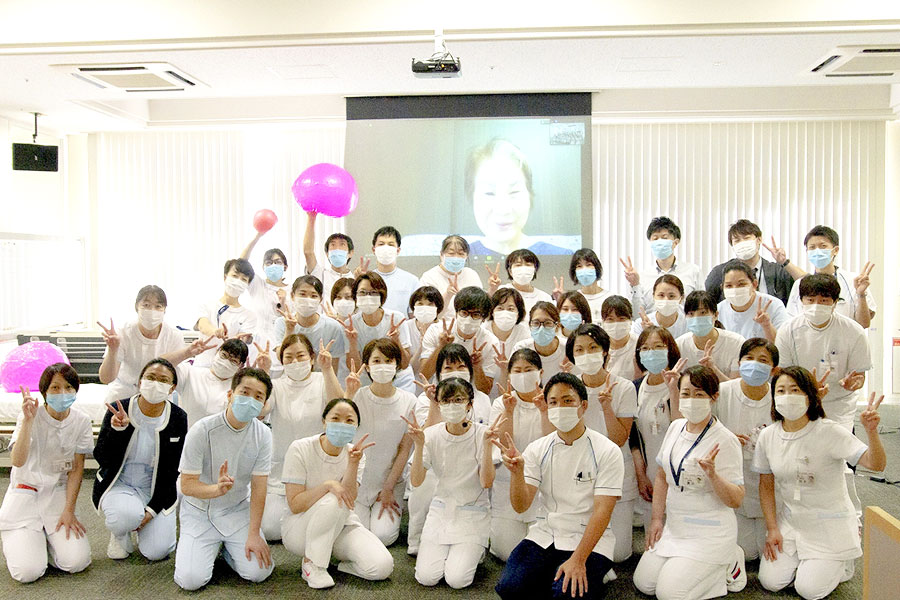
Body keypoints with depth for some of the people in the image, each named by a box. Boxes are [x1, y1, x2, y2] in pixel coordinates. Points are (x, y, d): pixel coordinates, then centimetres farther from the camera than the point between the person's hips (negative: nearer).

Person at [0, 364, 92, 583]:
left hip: (59, 494, 2)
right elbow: (18, 461, -28)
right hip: (25, 495, -2)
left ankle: (50, 538, 17)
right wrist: (28, 420, -35)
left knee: (76, 562, -15)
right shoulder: (30, 417, -13)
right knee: (27, 572, -16)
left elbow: (77, 468, 0)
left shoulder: (81, 421, -4)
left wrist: (69, 510, -7)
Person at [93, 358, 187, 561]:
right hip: (119, 484, -1)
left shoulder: (178, 418, -8)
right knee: (128, 515, -35)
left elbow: (171, 470, -5)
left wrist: (152, 509, -11)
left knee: (156, 552, -14)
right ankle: (119, 534, 3)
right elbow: (102, 459, -13)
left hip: (157, 491, 1)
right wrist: (116, 429, -30)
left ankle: (145, 520, 20)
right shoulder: (118, 411, -11)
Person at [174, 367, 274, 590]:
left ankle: (226, 547, 16)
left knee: (258, 572, -13)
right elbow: (187, 484, -18)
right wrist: (217, 489, -39)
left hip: (238, 510, 2)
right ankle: (189, 546, 16)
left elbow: (258, 487, -9)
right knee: (191, 580, -16)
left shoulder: (263, 435, -11)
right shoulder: (202, 430, -18)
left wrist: (254, 534, -14)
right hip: (200, 512, -2)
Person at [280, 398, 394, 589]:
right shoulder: (300, 449, -14)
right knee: (333, 500, -36)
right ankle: (312, 564, -16)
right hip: (299, 529, -3)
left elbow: (349, 500, -17)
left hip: (340, 526, 3)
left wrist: (353, 463, -29)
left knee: (382, 567, -21)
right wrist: (327, 485, -31)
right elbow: (295, 505, -18)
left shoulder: (355, 454, -3)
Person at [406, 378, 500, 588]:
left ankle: (474, 551, 17)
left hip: (473, 514, -2)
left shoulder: (482, 434, -10)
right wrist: (419, 445, -23)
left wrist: (487, 444, -27)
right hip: (440, 510, 2)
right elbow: (416, 481, -11)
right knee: (426, 577, -11)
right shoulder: (431, 435, -4)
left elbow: (487, 482, -17)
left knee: (456, 579, -15)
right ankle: (447, 549, 20)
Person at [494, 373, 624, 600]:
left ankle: (589, 576, 6)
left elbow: (602, 511, -13)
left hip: (588, 539, -3)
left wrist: (578, 559, -23)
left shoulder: (607, 451, -8)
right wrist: (517, 471, -24)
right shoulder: (538, 449, 3)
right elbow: (521, 506, -4)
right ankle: (551, 576, 10)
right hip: (546, 535, 3)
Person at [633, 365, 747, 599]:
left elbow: (736, 500, -17)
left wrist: (712, 474, -34)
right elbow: (662, 476, 14)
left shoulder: (725, 440, -16)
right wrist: (657, 519, 9)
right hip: (674, 526, 7)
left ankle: (729, 566, 10)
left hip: (709, 533, -6)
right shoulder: (676, 427, 3)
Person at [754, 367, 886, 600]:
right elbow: (766, 485, 3)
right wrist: (772, 528, -1)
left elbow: (876, 464, -30)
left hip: (830, 523, -4)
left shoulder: (830, 432, -20)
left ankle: (843, 560, 21)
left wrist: (871, 432, -49)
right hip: (791, 519, 4)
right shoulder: (768, 436, -7)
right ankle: (800, 557, 26)